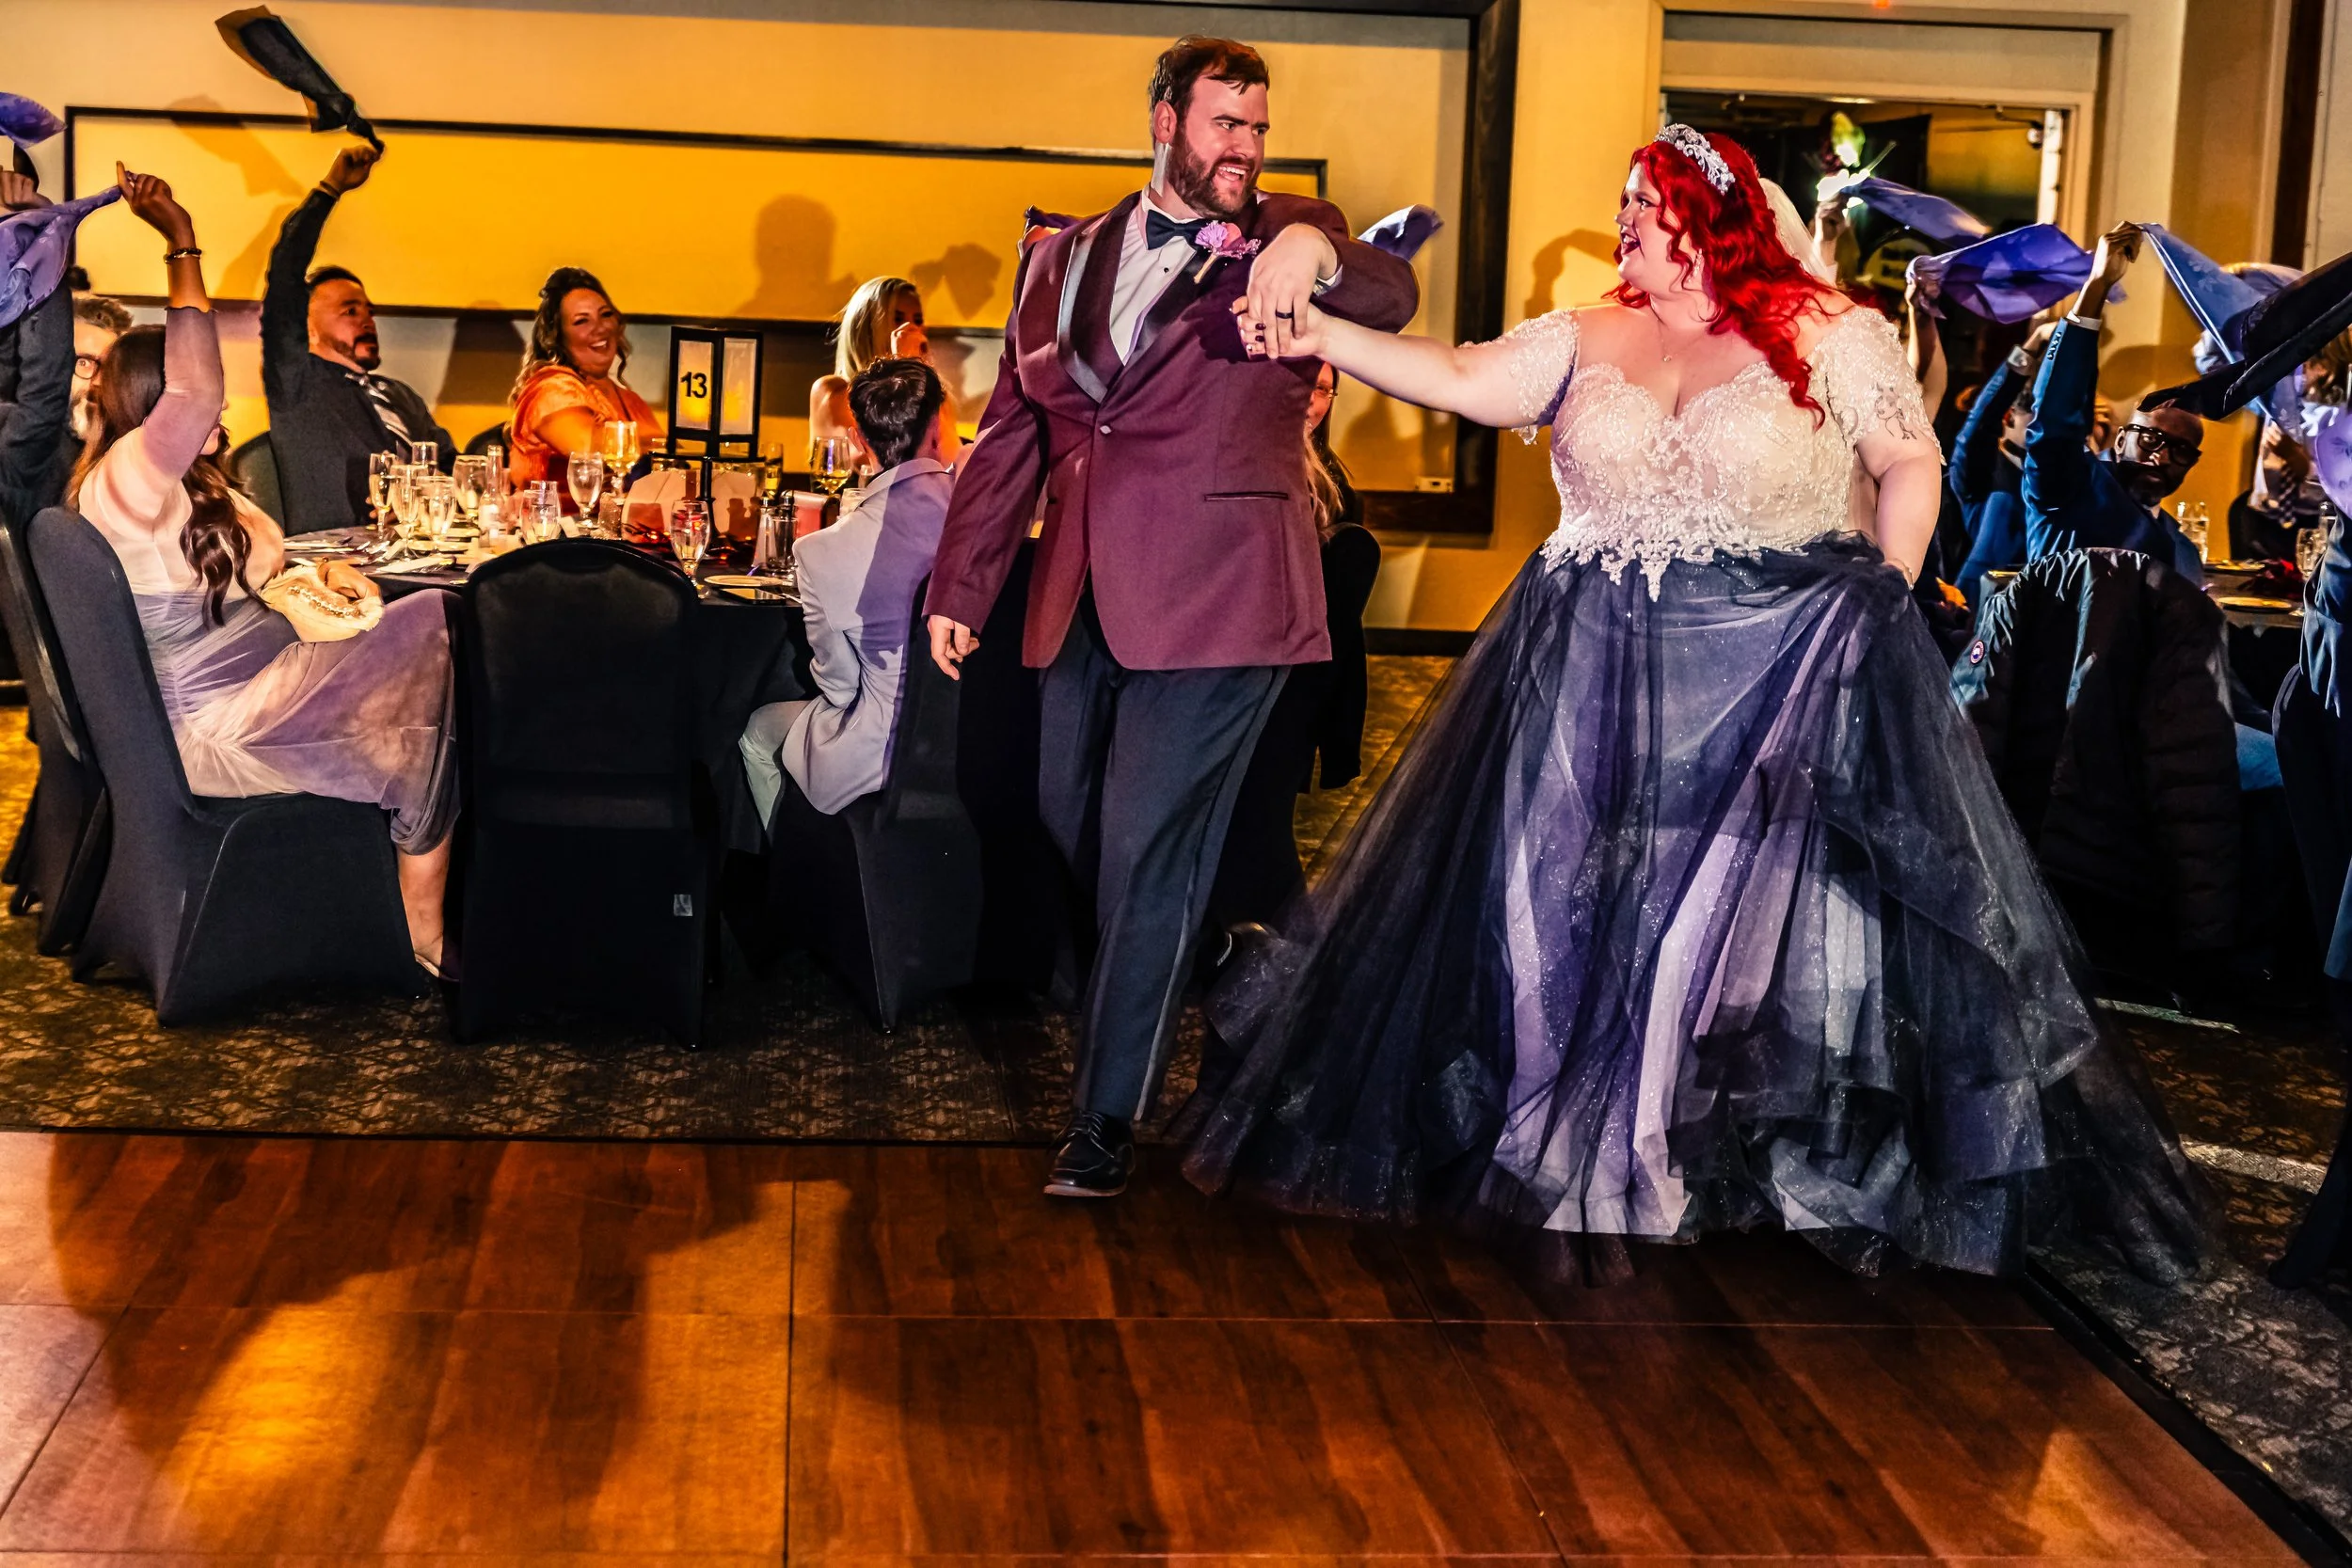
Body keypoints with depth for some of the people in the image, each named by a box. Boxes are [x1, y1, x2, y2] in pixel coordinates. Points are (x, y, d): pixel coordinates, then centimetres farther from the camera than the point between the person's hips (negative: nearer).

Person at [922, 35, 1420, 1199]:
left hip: (1213, 602, -5)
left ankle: (1107, 1120, 7)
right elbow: (1011, 435, 16)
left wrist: (1316, 249, -42)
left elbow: (1390, 300, -20)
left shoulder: (1289, 242, 1)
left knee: (1146, 855, -5)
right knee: (1072, 833, 13)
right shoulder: (1062, 262, 13)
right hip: (1080, 609, 5)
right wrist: (958, 588, 13)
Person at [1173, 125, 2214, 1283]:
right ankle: (1587, 1158, 17)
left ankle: (1822, 1166, 11)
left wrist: (1886, 613, -7)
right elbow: (1463, 382, 0)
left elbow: (1910, 466, 0)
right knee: (1579, 910, 5)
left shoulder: (1827, 334, -2)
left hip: (1785, 678, -3)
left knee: (1784, 917, -3)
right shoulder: (1590, 342, 7)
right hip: (1600, 677, 4)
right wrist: (1328, 338, -11)